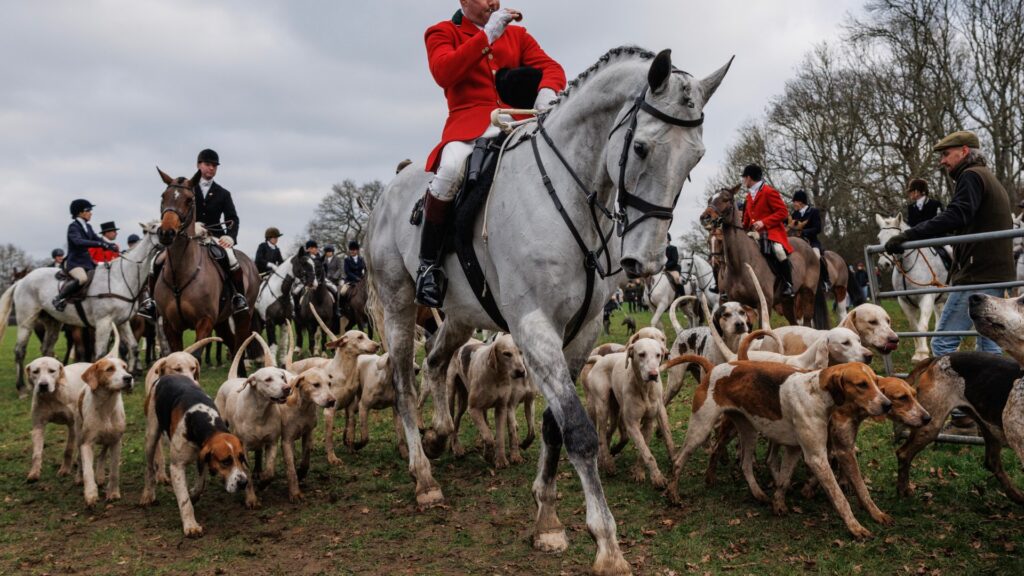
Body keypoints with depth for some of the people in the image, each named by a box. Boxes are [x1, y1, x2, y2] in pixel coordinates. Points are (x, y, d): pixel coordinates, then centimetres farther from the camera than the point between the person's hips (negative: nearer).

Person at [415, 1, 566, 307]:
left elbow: (551, 67, 9)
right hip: (468, 123, -4)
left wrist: (547, 91, -15)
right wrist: (486, 35, -10)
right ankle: (428, 263, -21)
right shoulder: (443, 32, 13)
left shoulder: (517, 34, 22)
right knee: (451, 168, -35)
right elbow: (443, 73, -7)